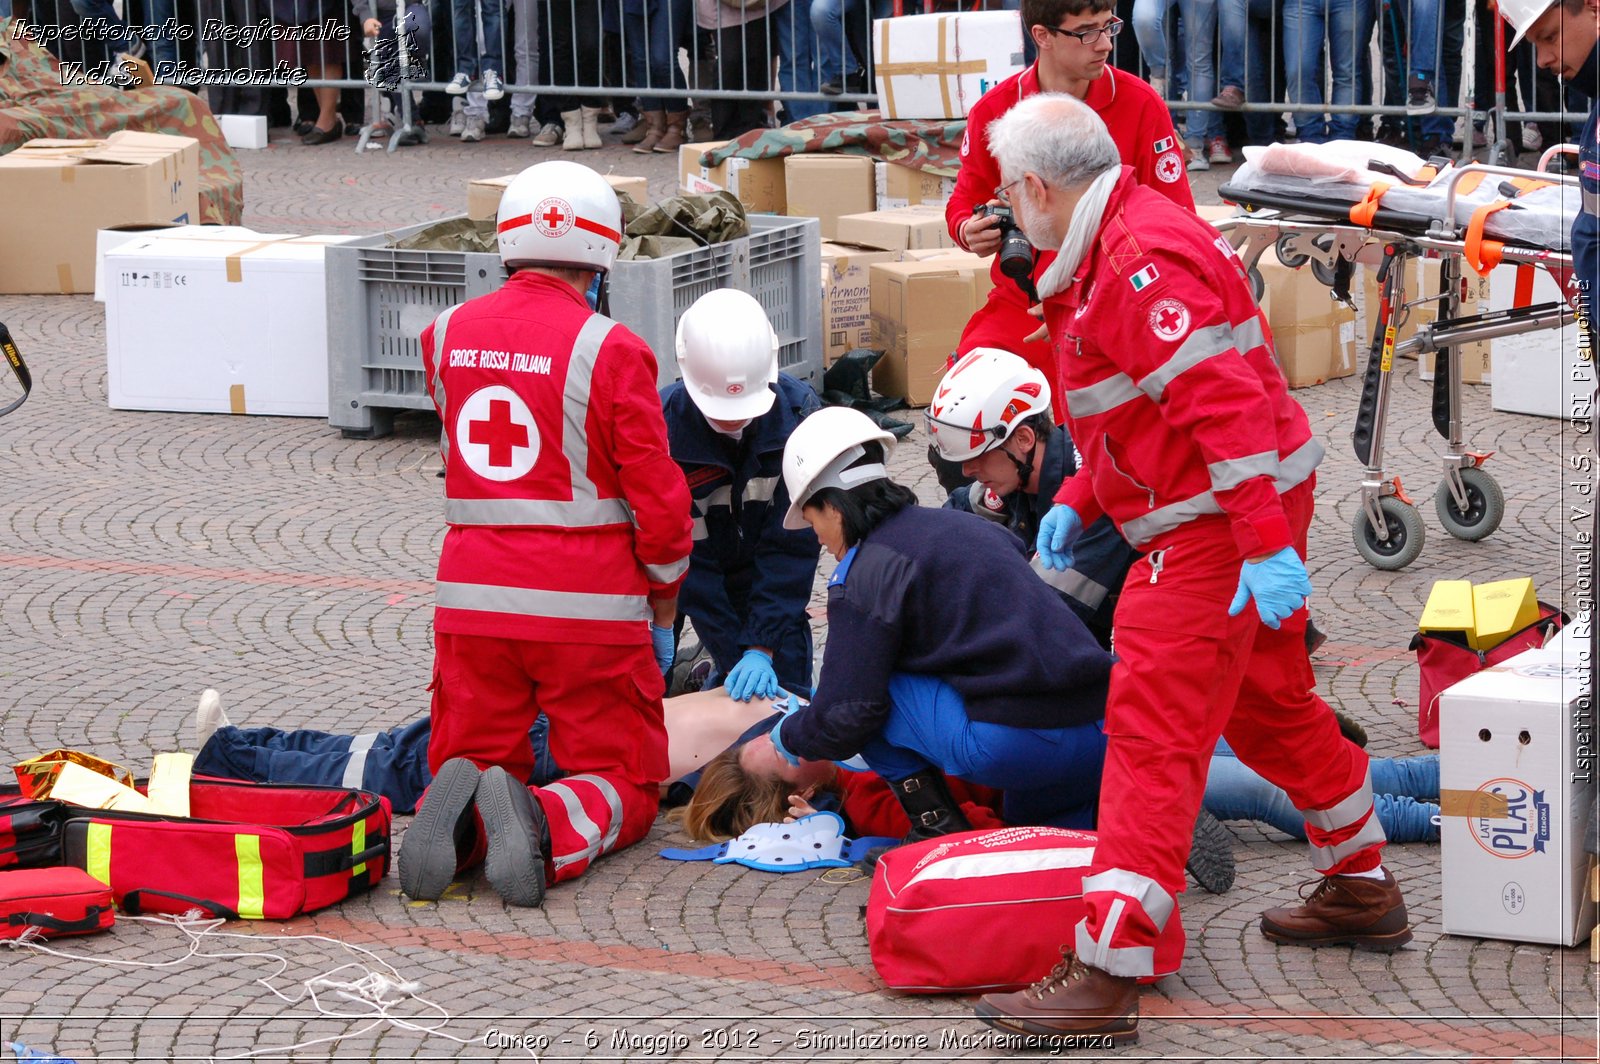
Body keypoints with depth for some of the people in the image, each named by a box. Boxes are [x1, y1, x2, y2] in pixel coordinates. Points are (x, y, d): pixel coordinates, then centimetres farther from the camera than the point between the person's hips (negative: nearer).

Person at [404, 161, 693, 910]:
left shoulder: (446, 336, 4)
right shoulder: (612, 351, -10)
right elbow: (655, 493, -8)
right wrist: (664, 591, 10)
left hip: (473, 596, 3)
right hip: (590, 604, -3)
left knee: (473, 759, 17)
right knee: (624, 786, 8)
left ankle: (460, 816, -19)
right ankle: (550, 828, -25)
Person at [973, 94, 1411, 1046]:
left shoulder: (1142, 263, -20)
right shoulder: (1111, 253, 15)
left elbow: (1221, 400, -28)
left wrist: (1265, 543, -31)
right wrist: (1079, 500, 22)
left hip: (1217, 528, -11)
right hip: (1240, 521, 11)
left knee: (1154, 733, -12)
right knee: (1270, 704, 25)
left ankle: (1107, 971, -13)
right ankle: (1363, 894, 41)